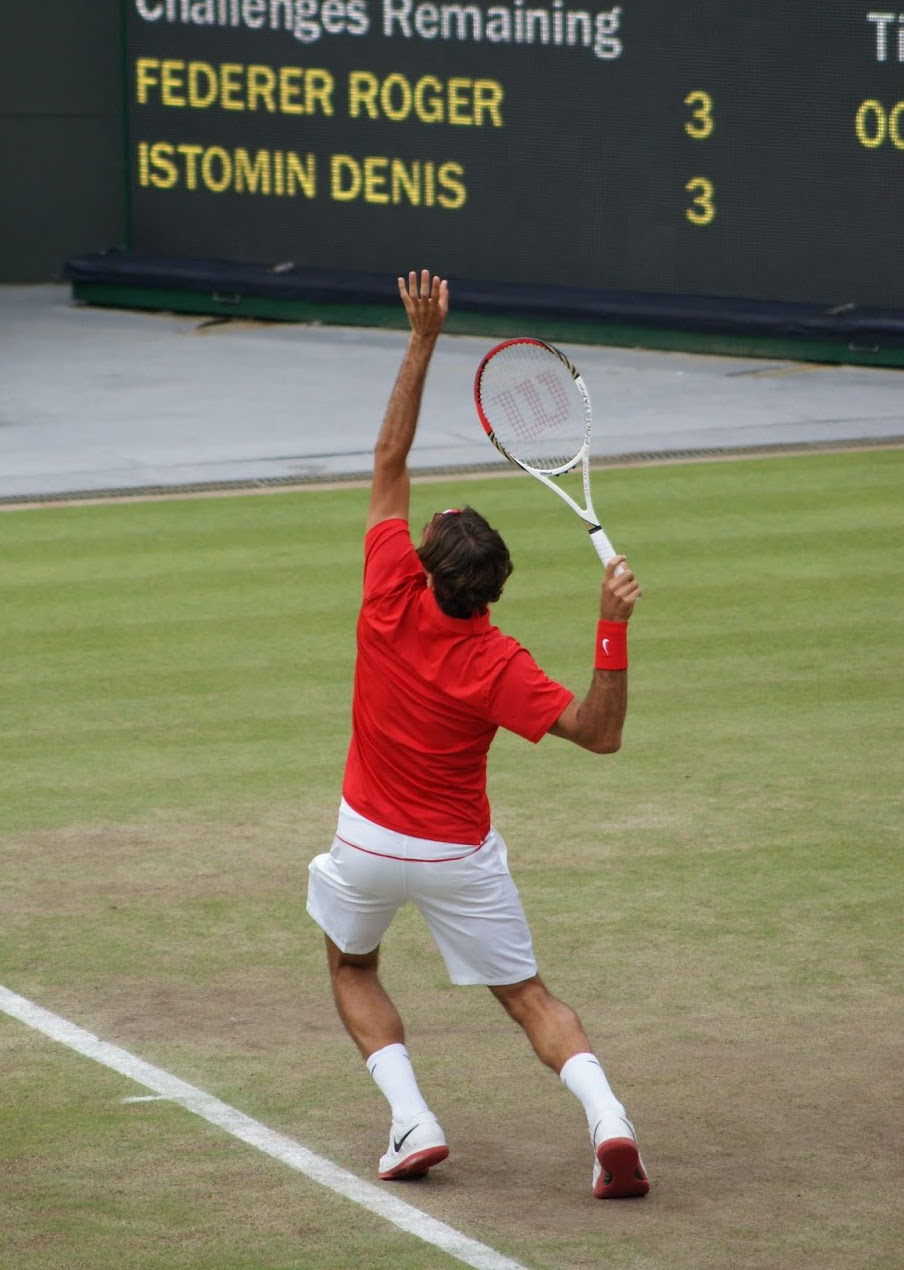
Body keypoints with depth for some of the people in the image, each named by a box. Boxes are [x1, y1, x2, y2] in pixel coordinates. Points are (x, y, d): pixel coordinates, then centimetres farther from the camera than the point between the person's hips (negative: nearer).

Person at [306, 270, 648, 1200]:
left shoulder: (392, 598, -21)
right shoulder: (496, 666, -23)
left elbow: (390, 458, -16)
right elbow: (598, 734, -27)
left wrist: (424, 338, -17)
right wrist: (612, 632, -37)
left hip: (370, 842, 1)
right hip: (461, 855, -1)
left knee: (352, 968, 26)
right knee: (528, 997, 10)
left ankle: (410, 1120, 5)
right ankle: (606, 1118, -16)